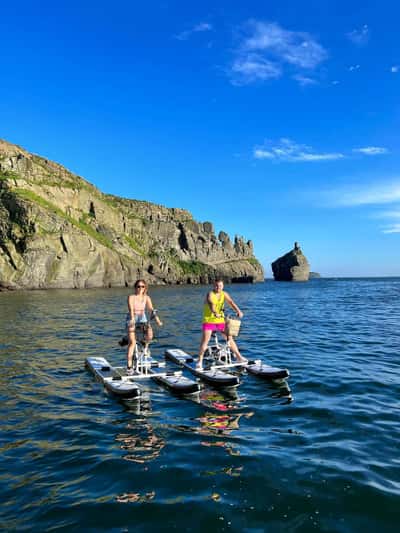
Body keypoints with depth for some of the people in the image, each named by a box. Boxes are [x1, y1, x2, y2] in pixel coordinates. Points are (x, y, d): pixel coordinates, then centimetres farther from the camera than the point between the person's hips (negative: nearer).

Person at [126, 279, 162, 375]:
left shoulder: (147, 298, 3)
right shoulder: (131, 297, -6)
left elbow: (151, 310, -7)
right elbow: (131, 309, -21)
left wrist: (157, 320, -23)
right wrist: (132, 319, -39)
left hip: (143, 319, 2)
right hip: (132, 320, -2)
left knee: (150, 334, -27)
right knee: (132, 342, -16)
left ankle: (145, 346, 7)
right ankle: (129, 367, -10)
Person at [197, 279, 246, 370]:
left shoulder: (224, 294, 2)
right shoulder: (210, 294, -15)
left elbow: (231, 302, -12)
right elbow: (211, 304, -35)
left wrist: (238, 311, -30)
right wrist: (215, 313, -55)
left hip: (220, 320, 5)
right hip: (209, 320, -5)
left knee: (229, 338, 7)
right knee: (205, 340, -13)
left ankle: (239, 357, 19)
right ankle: (200, 361, -4)